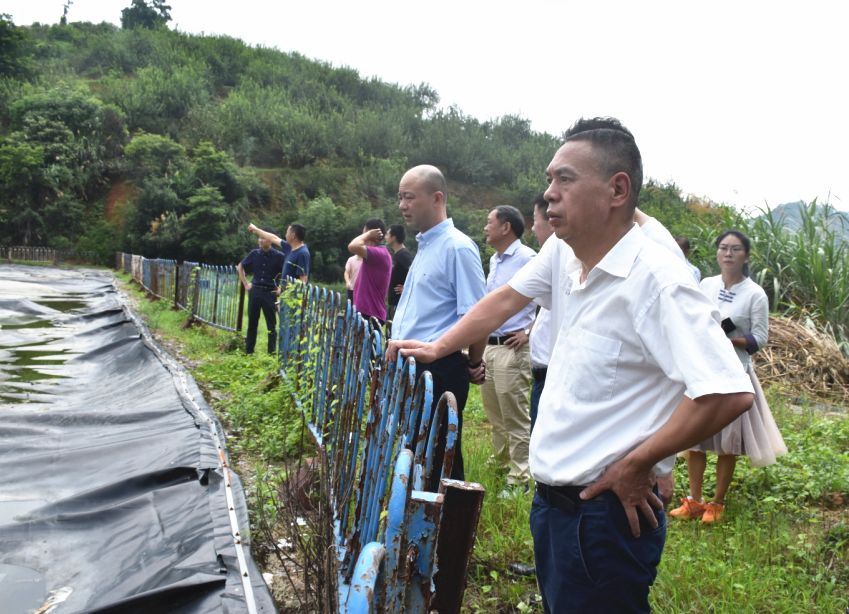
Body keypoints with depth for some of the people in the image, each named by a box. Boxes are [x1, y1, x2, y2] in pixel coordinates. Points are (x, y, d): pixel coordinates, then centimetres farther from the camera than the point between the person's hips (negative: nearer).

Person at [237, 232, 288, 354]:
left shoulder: (279, 256, -7)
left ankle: (272, 352, 7)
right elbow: (240, 267, 18)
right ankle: (249, 351, 18)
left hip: (270, 293, -3)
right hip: (255, 291, 4)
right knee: (252, 322, 9)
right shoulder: (254, 254, 4)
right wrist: (245, 283, 12)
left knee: (271, 324, 1)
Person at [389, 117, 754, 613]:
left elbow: (729, 394, -28)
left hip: (606, 513, -8)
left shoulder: (656, 279, -23)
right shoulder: (562, 253, 2)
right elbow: (507, 298, 19)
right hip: (552, 496, 8)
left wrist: (635, 465, -19)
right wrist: (437, 347, 22)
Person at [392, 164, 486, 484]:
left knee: (440, 462, 0)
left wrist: (473, 365, -6)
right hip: (409, 368, 10)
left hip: (438, 370, -9)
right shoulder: (424, 245, 15)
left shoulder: (458, 247, -15)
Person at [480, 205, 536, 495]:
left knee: (515, 418, -3)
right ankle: (501, 460, 35)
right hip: (487, 345, 9)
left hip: (512, 348, -9)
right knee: (493, 412, 19)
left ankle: (519, 478, 5)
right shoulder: (494, 260, 16)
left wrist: (529, 332, -16)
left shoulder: (527, 258, -13)